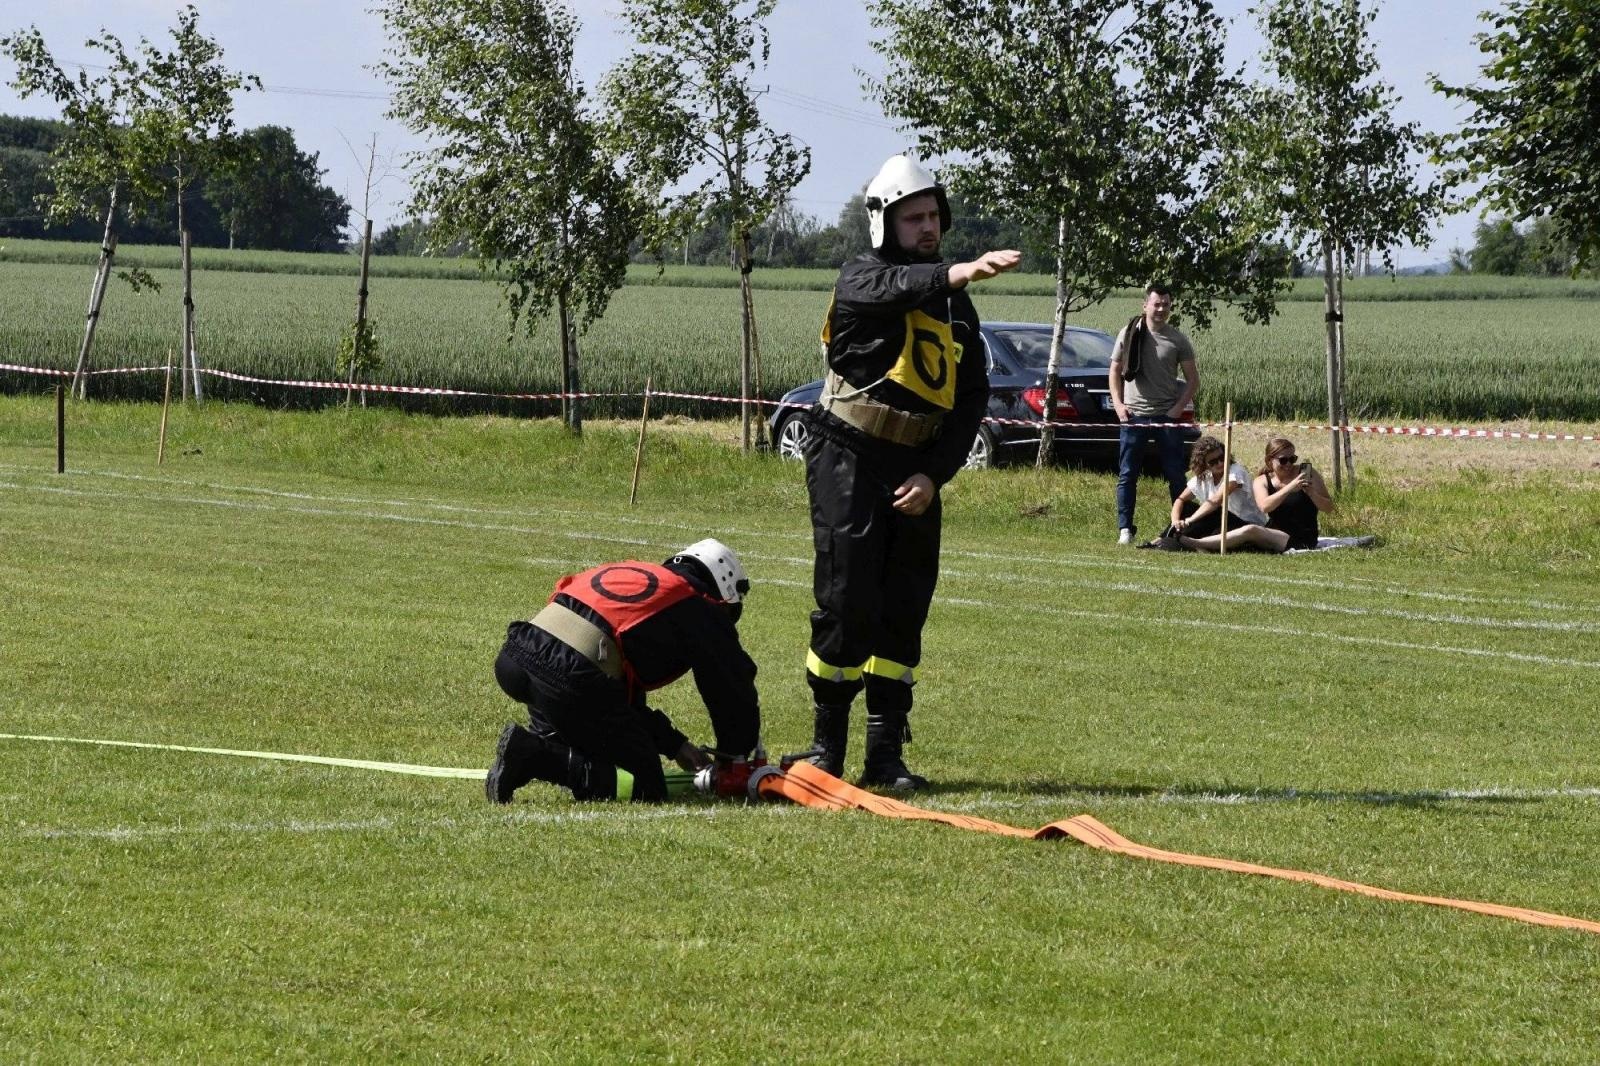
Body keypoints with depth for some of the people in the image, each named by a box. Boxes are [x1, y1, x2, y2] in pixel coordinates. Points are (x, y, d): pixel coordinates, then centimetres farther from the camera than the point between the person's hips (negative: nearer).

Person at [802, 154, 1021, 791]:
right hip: (849, 459, -5)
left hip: (915, 474, 6)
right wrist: (959, 273, -50)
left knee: (904, 613, 4)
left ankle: (886, 757, 7)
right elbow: (893, 285, -31)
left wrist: (934, 475, -5)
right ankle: (828, 750, -1)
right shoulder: (862, 279, -5)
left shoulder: (955, 307, 13)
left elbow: (971, 401, 9)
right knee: (847, 606, -10)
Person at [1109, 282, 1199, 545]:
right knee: (1127, 474, -1)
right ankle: (1125, 528, 3)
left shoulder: (1177, 339, 2)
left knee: (1175, 475, 3)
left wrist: (1179, 407, -7)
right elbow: (1115, 372, 10)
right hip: (1133, 415, 0)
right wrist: (1118, 404, -2)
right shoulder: (1128, 334, 4)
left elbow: (1193, 379, 6)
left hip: (1167, 416, 0)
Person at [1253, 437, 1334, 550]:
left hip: (1303, 541, -3)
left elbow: (1329, 507, -1)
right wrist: (1289, 488, -28)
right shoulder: (1262, 481, 3)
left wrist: (1312, 493, -20)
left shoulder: (1306, 474, -1)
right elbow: (1264, 506, -18)